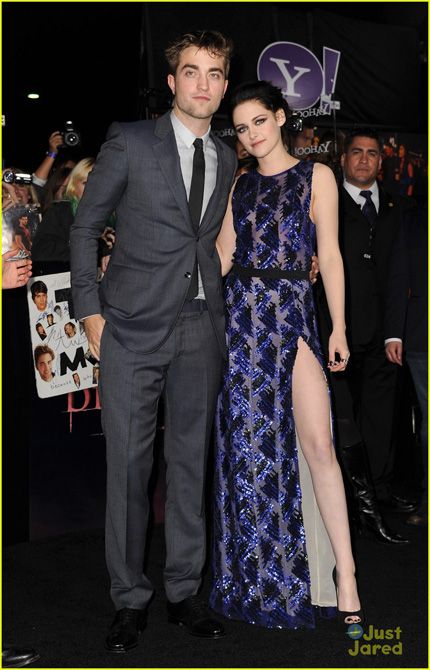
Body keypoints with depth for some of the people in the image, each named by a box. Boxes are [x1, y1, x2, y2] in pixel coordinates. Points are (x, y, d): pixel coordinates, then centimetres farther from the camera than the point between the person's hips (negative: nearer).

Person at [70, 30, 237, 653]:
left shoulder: (227, 160, 13)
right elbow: (85, 225, 2)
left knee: (191, 460, 8)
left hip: (202, 328, 4)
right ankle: (129, 598, 13)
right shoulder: (131, 141, 0)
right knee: (128, 463, -1)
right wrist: (90, 309, -5)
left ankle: (184, 590, 21)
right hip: (135, 326, -4)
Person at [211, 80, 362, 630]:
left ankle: (345, 576, -9)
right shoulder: (242, 185, 16)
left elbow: (330, 256, 1)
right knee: (248, 439, 2)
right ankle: (259, 569, 13)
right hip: (241, 315, 4)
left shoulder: (316, 176, 6)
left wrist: (339, 327, -4)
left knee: (317, 443, -12)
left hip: (292, 314, -3)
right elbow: (222, 254, 13)